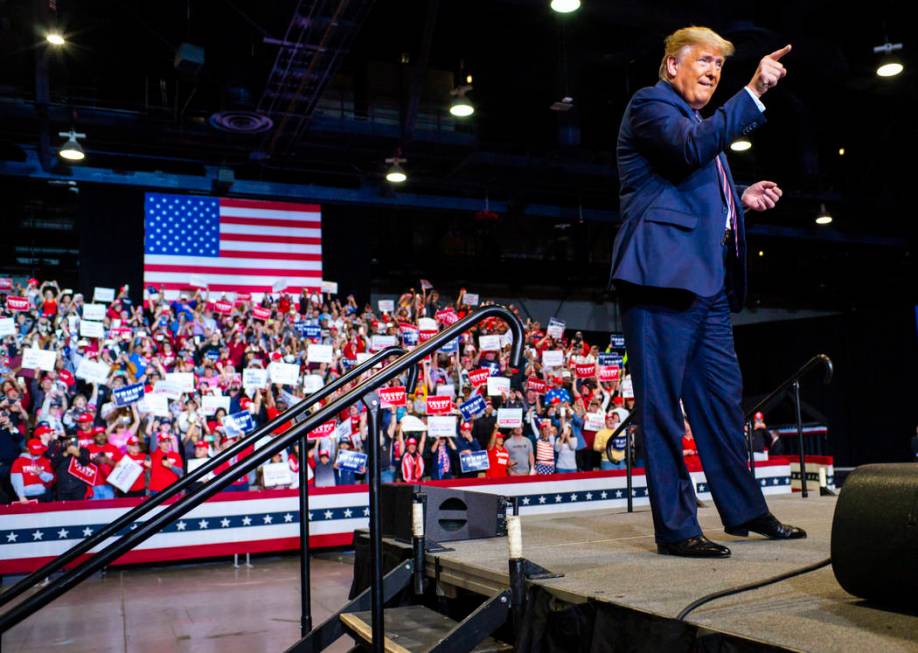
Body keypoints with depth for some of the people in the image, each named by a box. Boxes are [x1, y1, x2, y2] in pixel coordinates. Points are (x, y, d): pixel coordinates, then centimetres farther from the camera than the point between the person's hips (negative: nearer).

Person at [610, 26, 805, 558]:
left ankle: (745, 510, 24)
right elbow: (692, 148, -20)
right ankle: (676, 528, 0)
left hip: (708, 279, 10)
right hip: (664, 274, -10)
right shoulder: (650, 104, 0)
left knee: (723, 399, 13)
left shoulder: (701, 120, 27)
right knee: (663, 405, -5)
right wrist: (753, 93, -20)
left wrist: (743, 198, 18)